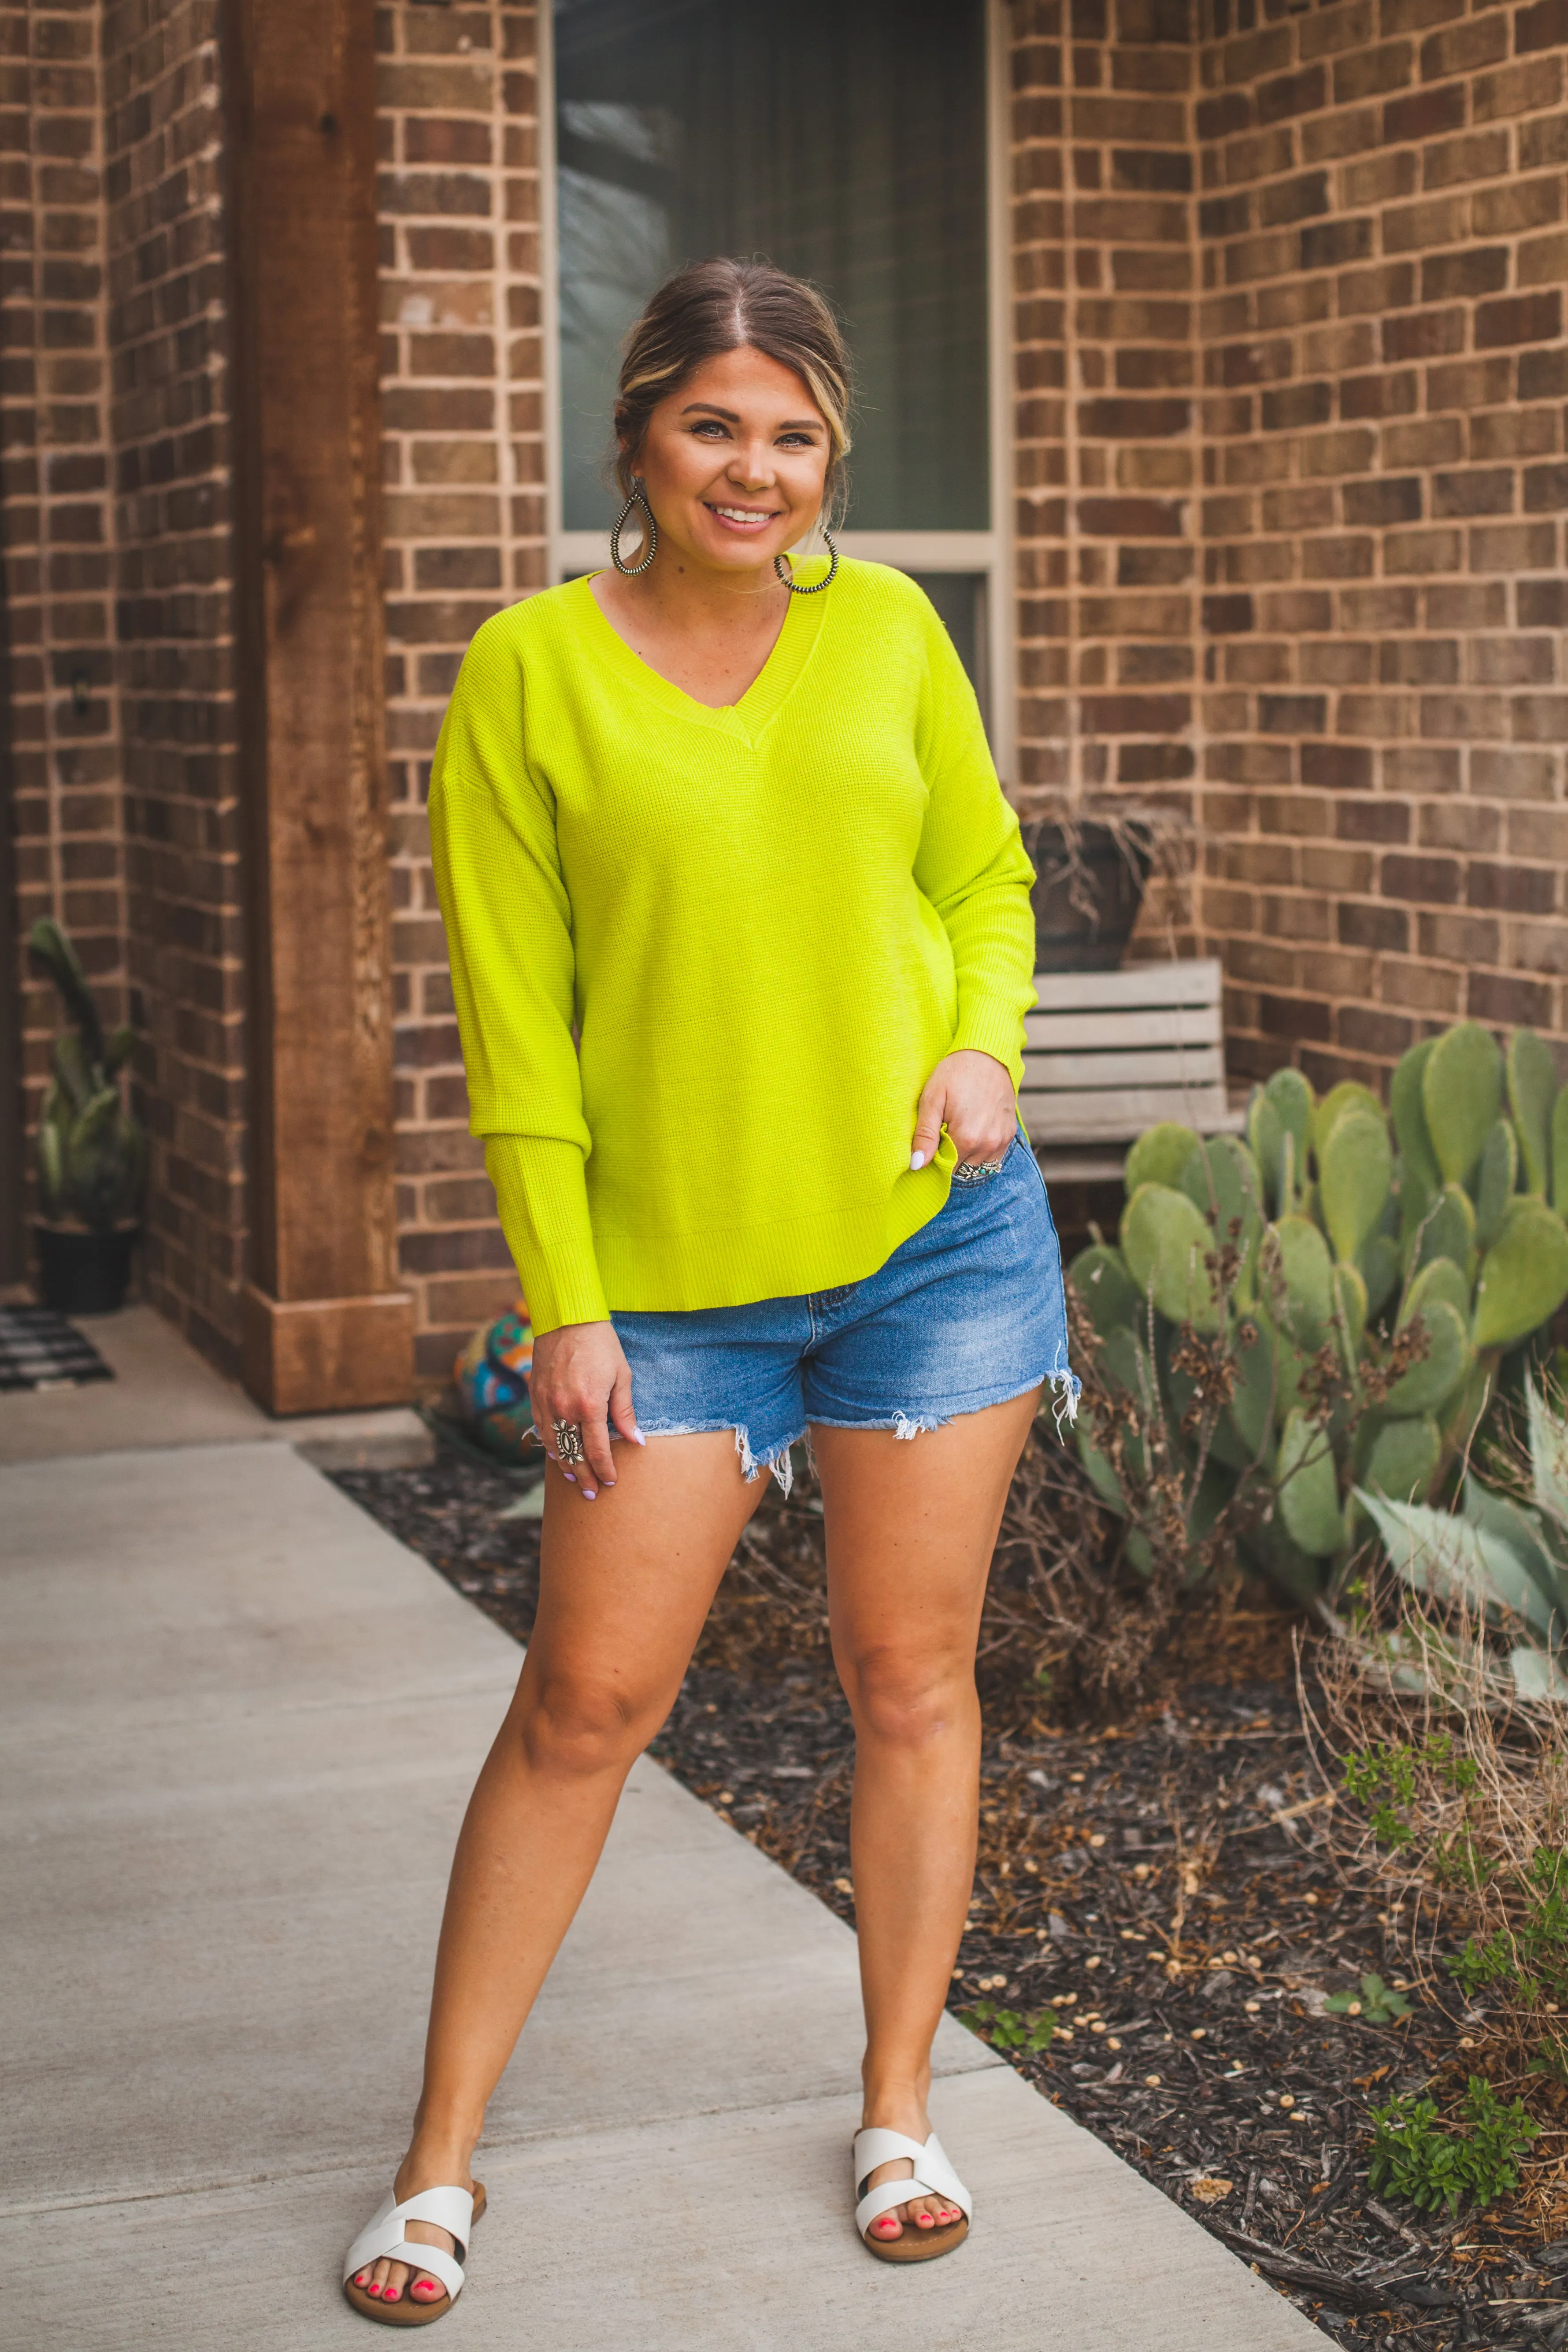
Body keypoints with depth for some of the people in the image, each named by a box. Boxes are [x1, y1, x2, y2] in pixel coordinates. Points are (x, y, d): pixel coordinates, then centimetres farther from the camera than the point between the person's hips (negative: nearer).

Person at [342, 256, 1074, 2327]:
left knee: (911, 1679, 9)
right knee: (585, 1700, 1)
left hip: (932, 1230, 2)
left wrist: (987, 1047, -6)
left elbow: (986, 875, 15)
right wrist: (567, 1304, -6)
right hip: (672, 1268, -2)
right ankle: (442, 2156, 15)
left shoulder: (889, 627, 3)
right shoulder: (531, 674, -5)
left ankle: (900, 2115, 26)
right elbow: (517, 1025, -4)